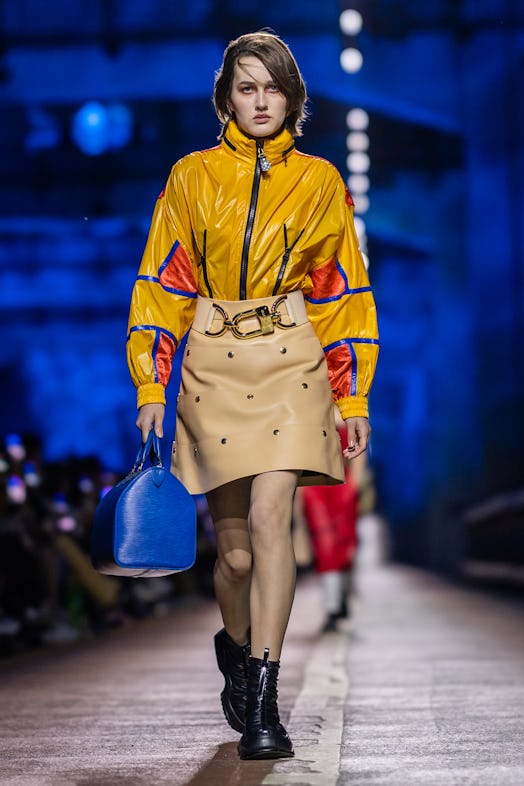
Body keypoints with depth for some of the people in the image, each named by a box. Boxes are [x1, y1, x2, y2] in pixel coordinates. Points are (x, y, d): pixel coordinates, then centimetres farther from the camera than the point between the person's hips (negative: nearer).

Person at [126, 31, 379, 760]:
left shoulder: (319, 182, 7)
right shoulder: (192, 177, 6)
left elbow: (345, 293, 10)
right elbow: (161, 284, 6)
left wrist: (354, 398, 5)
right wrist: (150, 385, -2)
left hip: (291, 363, -1)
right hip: (212, 366, 1)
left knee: (268, 517, -19)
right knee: (235, 550, 3)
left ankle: (263, 704, -14)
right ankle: (237, 647, 36)